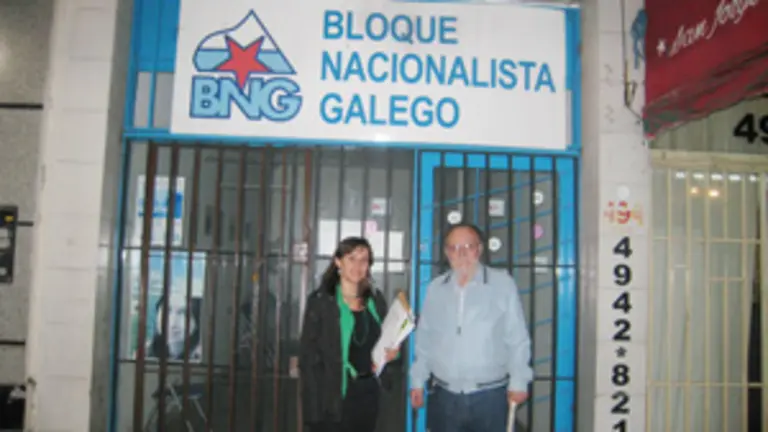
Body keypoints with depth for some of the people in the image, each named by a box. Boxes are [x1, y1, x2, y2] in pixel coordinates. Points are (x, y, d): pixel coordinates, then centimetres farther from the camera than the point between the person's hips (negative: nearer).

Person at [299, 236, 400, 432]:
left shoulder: (376, 300, 7)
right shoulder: (320, 300, -9)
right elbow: (308, 356, -11)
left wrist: (391, 351, -3)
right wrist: (315, 405, -17)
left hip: (368, 393, 5)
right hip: (332, 397, -5)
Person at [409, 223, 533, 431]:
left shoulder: (503, 284, -8)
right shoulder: (435, 288, 4)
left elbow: (517, 338, -5)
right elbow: (424, 339, 10)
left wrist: (518, 381, -6)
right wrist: (418, 380, 11)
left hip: (489, 396, -3)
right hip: (443, 396, 3)